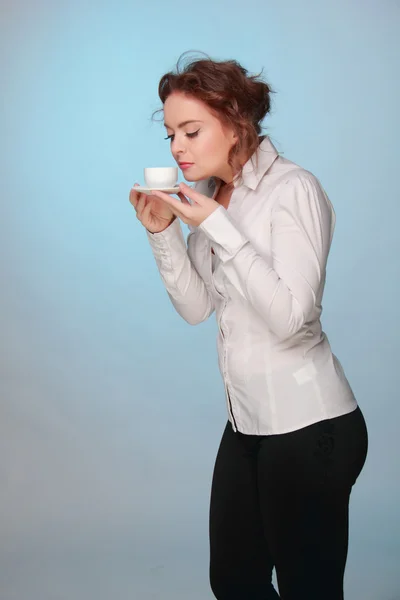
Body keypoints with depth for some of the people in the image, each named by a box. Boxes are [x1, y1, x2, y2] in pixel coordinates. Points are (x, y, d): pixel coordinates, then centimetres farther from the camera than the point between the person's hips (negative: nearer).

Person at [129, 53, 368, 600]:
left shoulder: (292, 188, -13)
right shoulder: (213, 197, 9)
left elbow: (290, 317, -22)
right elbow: (197, 308, 8)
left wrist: (217, 226, -22)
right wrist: (163, 233, -5)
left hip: (307, 426, -8)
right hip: (247, 422, 8)